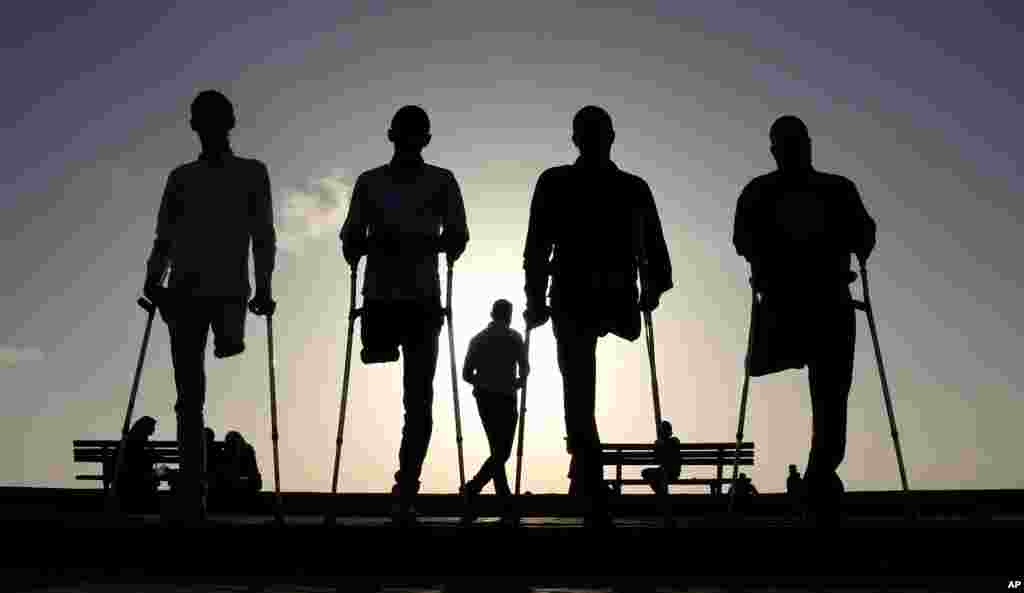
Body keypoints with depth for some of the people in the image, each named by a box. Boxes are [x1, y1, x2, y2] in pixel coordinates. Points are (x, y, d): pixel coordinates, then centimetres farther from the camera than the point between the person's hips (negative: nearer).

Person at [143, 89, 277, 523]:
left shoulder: (252, 173, 11)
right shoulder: (181, 177, 17)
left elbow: (263, 236, 6)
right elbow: (164, 238, 15)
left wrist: (263, 288, -6)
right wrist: (153, 278, -3)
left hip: (228, 289, -1)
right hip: (184, 293, 1)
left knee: (230, 344, -34)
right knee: (189, 395, -2)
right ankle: (191, 493, 1)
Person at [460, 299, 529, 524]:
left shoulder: (477, 339, 11)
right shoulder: (514, 337, 0)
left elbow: (466, 374, 6)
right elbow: (524, 369, -5)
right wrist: (517, 381, 15)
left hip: (484, 399, 5)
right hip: (505, 398, -5)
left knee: (498, 450, 11)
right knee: (502, 452, -5)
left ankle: (506, 504, 11)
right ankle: (473, 488, -25)